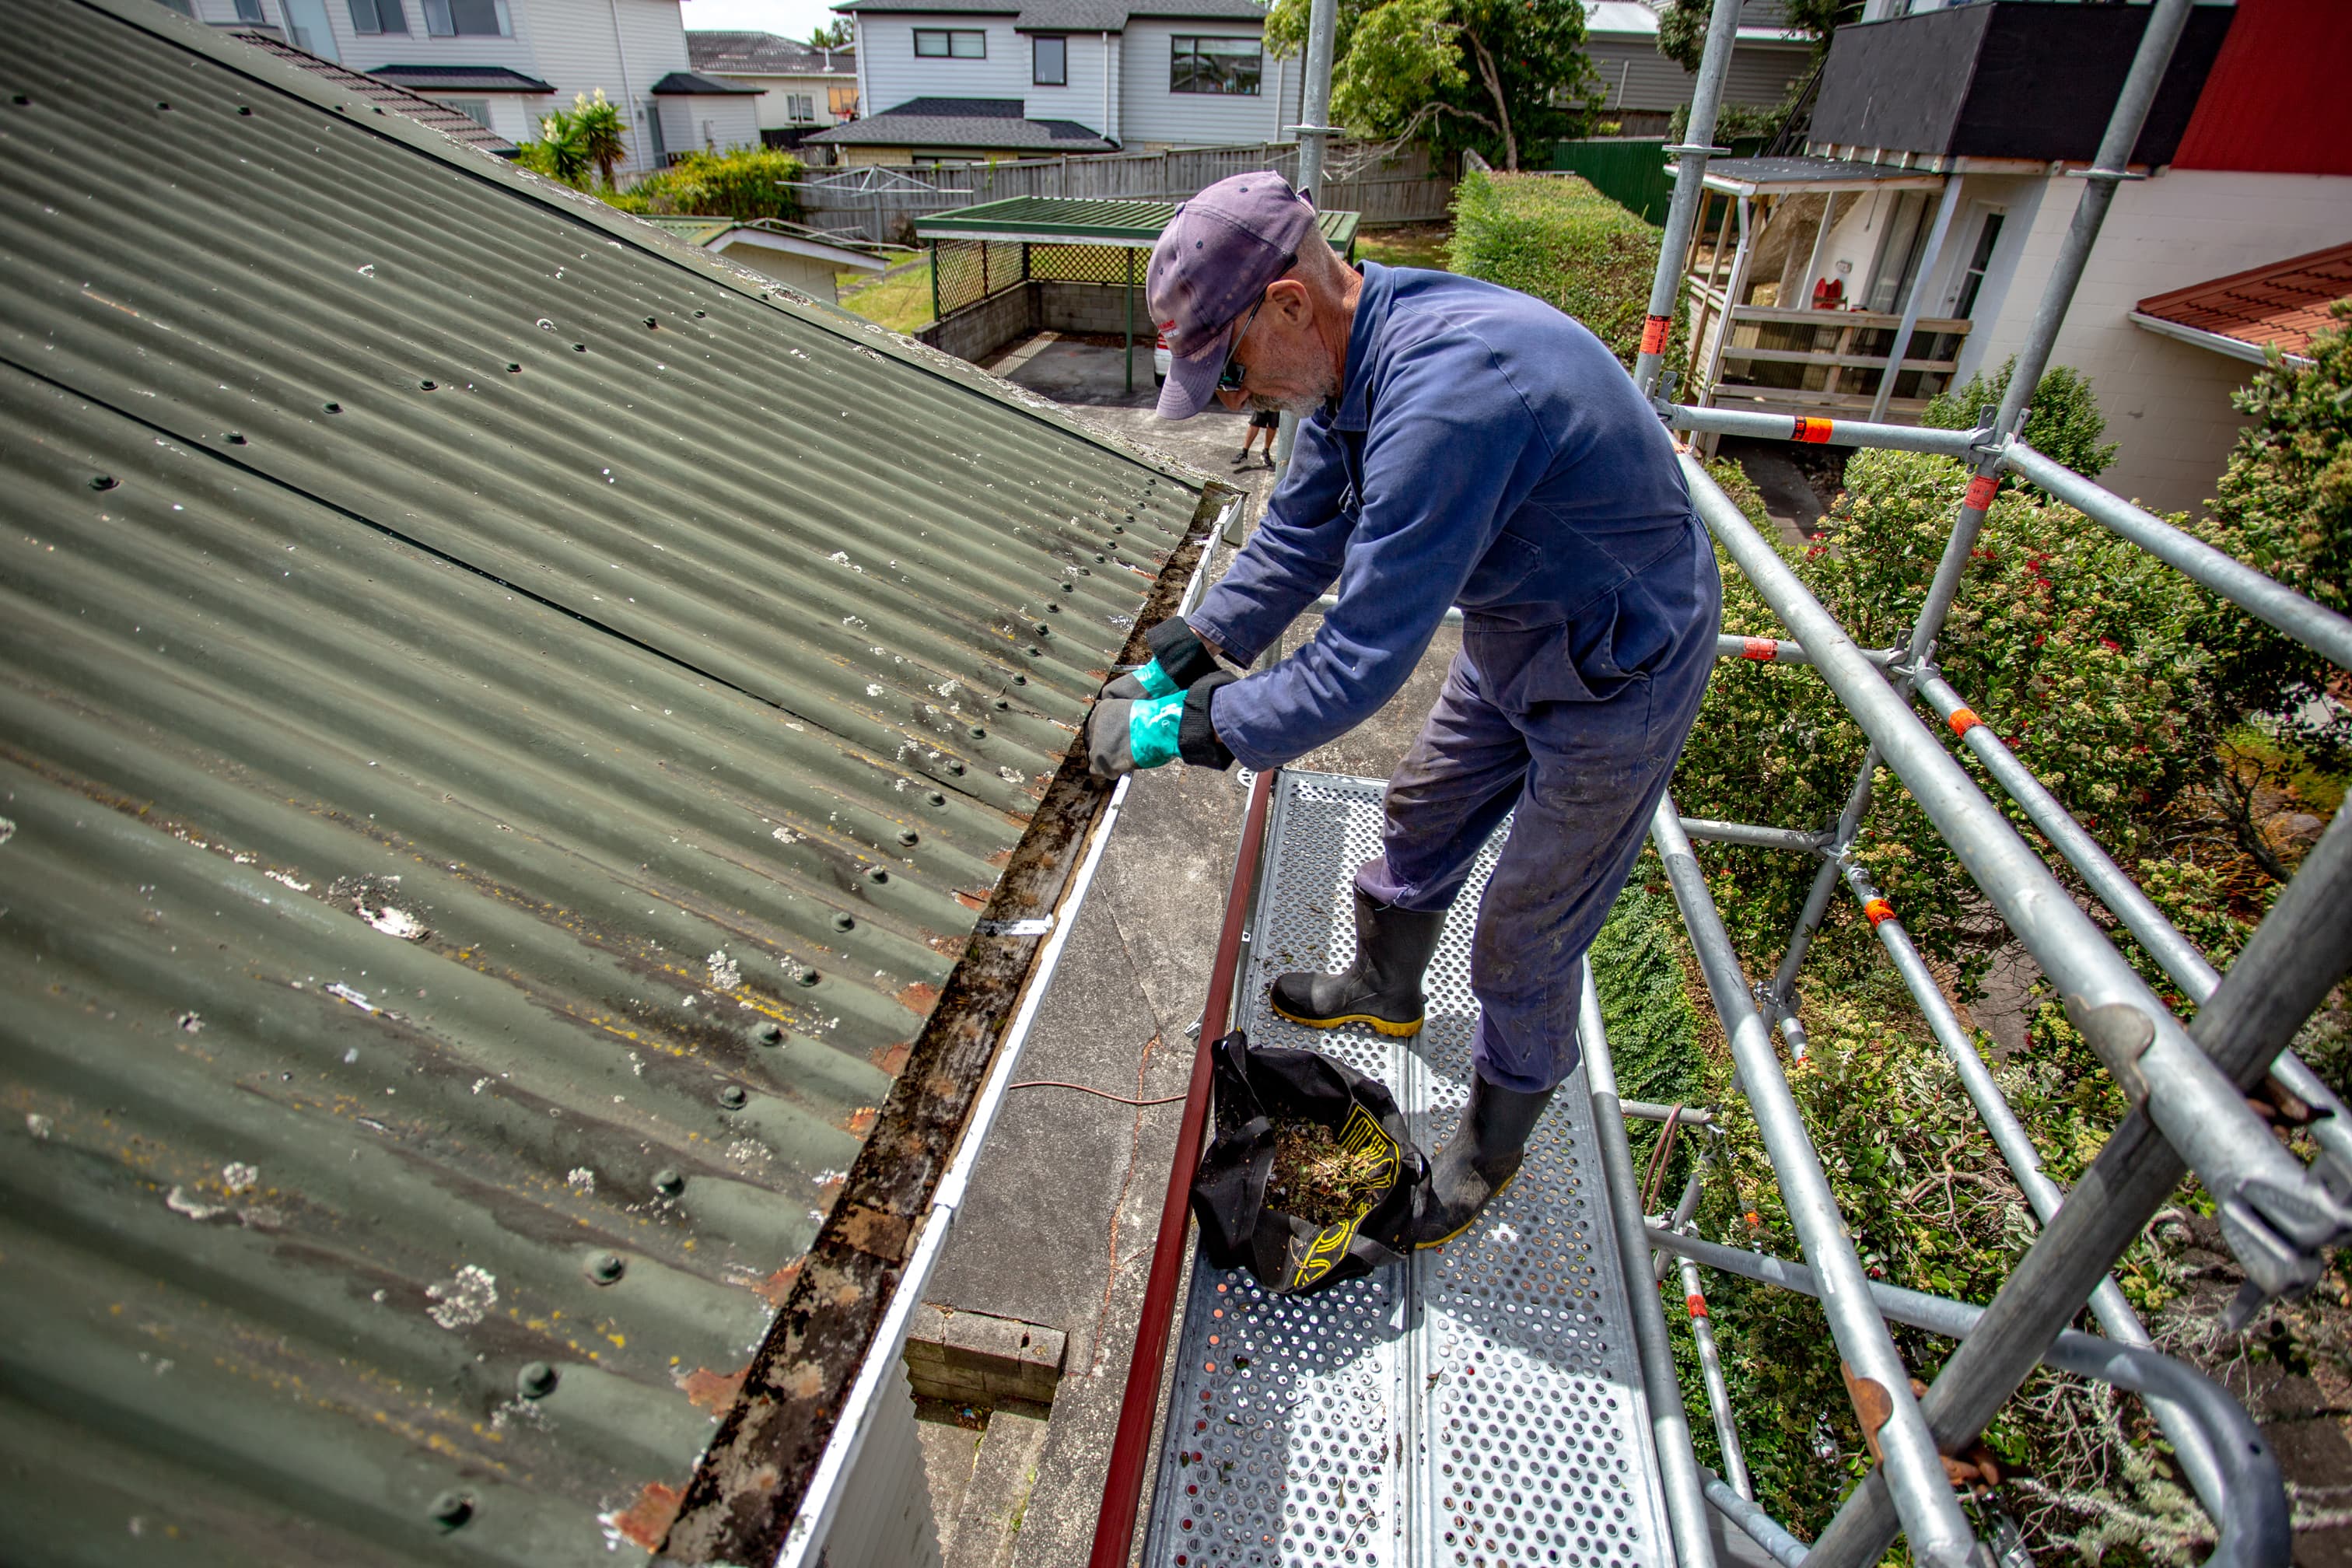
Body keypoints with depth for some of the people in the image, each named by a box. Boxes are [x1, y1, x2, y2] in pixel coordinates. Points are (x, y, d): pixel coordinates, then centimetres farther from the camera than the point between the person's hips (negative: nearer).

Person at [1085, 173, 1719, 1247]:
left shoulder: (1444, 393, -38)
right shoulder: (1349, 359, -6)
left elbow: (1368, 653, -36)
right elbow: (1299, 538, 5)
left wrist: (1204, 727, -25)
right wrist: (1197, 644, -5)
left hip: (1619, 677, -9)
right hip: (1515, 637, 9)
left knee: (1525, 937, 5)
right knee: (1419, 822, 23)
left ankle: (1494, 1141, 31)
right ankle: (1384, 992, 51)